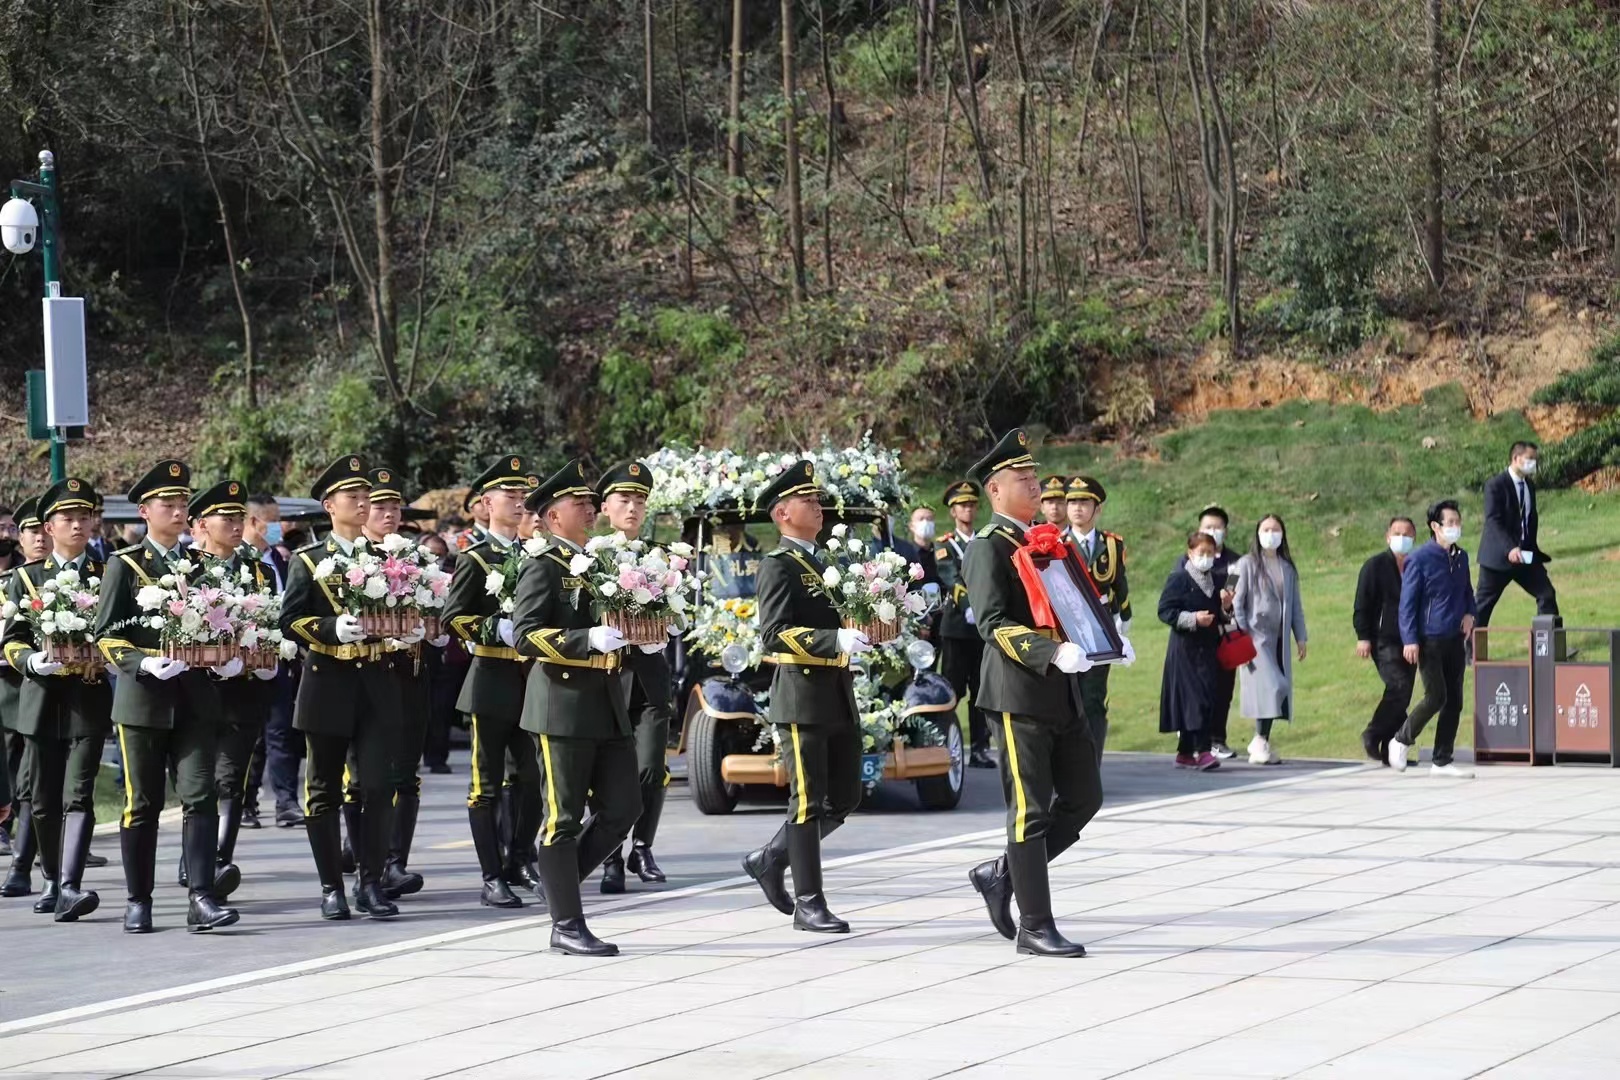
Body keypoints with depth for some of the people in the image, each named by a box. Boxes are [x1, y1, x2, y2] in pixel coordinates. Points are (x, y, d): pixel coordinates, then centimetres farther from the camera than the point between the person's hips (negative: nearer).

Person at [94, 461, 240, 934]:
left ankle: (201, 900, -11)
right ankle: (138, 901, 14)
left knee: (201, 797, -8)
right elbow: (107, 636, -3)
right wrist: (146, 664, -19)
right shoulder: (125, 565, 2)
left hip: (196, 698, 3)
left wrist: (228, 660, -1)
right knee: (142, 803, 4)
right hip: (143, 699, -3)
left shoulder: (201, 565, 14)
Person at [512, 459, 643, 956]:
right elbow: (525, 635, -16)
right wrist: (589, 639, -25)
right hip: (564, 704, -8)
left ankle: (559, 878, 24)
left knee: (623, 808, 6)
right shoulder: (543, 568, -6)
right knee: (564, 816, -1)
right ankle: (566, 926, 4)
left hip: (608, 704, 8)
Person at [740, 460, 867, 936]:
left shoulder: (819, 565, 19)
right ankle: (809, 904, 2)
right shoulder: (779, 565, -8)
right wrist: (836, 640, -28)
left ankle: (769, 860, 24)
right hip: (802, 697, -9)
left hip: (838, 697, 9)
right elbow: (775, 634, -19)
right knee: (809, 802, -4)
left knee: (844, 798, 10)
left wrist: (858, 636, 11)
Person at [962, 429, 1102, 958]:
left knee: (1084, 798, 9)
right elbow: (994, 623, -17)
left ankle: (1001, 875, 22)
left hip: (1061, 691, 8)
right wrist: (1053, 653, -29)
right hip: (1019, 692, -8)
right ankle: (1035, 926, 2)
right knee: (1031, 810, -4)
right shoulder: (989, 547, -8)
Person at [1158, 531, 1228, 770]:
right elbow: (1165, 611, -11)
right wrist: (1193, 618, -21)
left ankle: (1185, 753, 13)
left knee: (1209, 696, 6)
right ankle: (1201, 750, -19)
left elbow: (1220, 617, 24)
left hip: (1208, 647, 7)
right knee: (1196, 697, -15)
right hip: (1186, 648, -7)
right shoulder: (1179, 578, -5)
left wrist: (1225, 608, 2)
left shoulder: (1214, 580, 16)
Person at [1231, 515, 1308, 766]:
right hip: (1255, 636, -5)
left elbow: (1295, 605, 18)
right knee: (1271, 687, -18)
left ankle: (1260, 748, 8)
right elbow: (1237, 602, -3)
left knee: (1279, 692, 2)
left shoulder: (1287, 568, 14)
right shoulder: (1247, 564, 0)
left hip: (1279, 638, 5)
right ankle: (1260, 741, -7)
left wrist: (1300, 636, 12)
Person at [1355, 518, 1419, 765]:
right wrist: (1363, 637, -11)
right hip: (1384, 640, -6)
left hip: (1408, 641, 6)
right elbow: (1362, 604, -3)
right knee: (1399, 687, -20)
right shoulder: (1375, 566, -1)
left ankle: (1390, 751, 9)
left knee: (1402, 695, 3)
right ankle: (1372, 734, -5)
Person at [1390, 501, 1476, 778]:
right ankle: (1401, 741, 10)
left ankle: (1442, 761, 13)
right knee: (1436, 696, -12)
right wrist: (1409, 640, -15)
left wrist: (1470, 613, 4)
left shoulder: (1461, 557, 11)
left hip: (1455, 639, 7)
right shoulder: (1420, 559, -8)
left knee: (1454, 701, 5)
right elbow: (1407, 602, -8)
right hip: (1430, 639, -7)